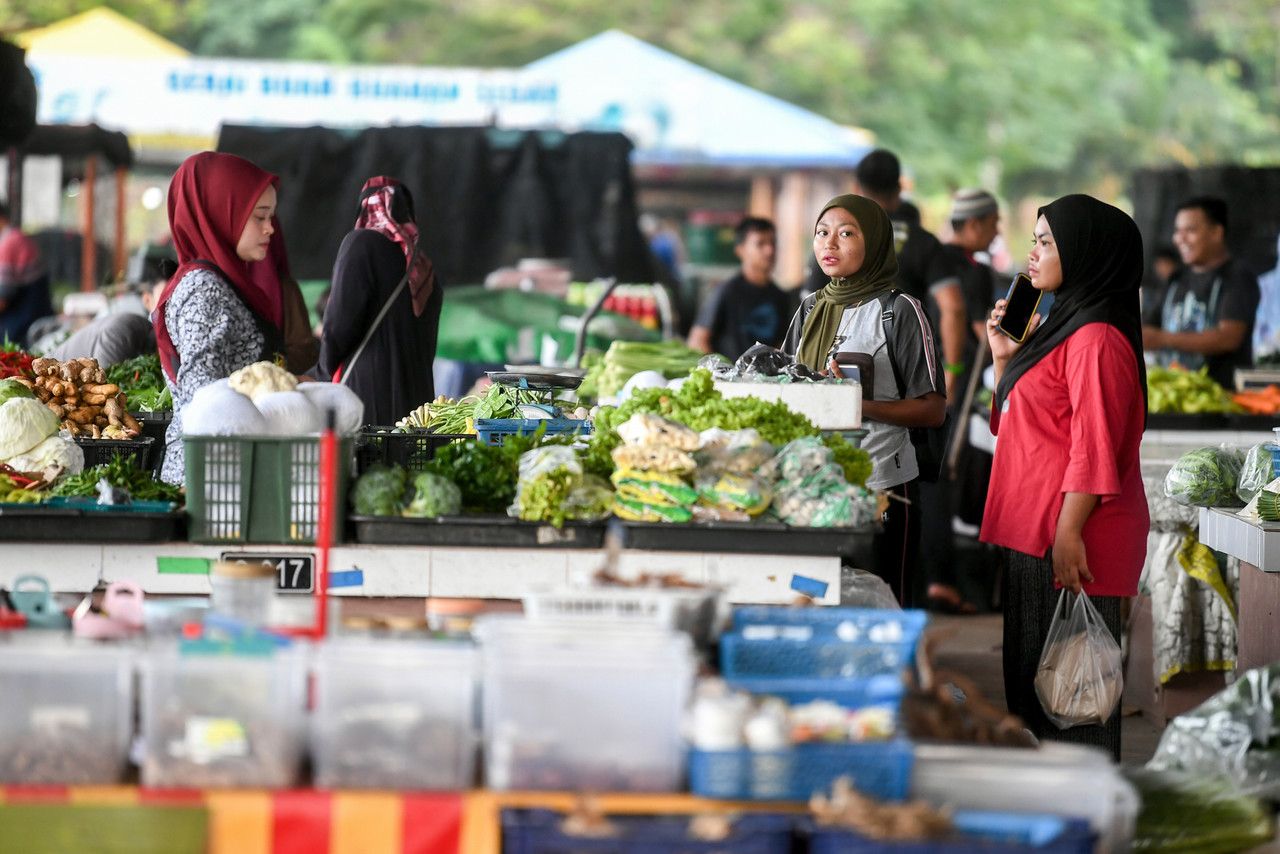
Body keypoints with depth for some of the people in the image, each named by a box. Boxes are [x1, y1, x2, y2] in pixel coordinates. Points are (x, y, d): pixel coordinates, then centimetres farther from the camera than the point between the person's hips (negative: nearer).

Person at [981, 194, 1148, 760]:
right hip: (1032, 531, 11)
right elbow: (1012, 426, 24)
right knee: (1032, 670, 15)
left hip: (1065, 533, -11)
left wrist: (1068, 534, -24)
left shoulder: (1096, 340, -15)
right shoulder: (1060, 329, 18)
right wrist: (1003, 357, 13)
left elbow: (1094, 449, -21)